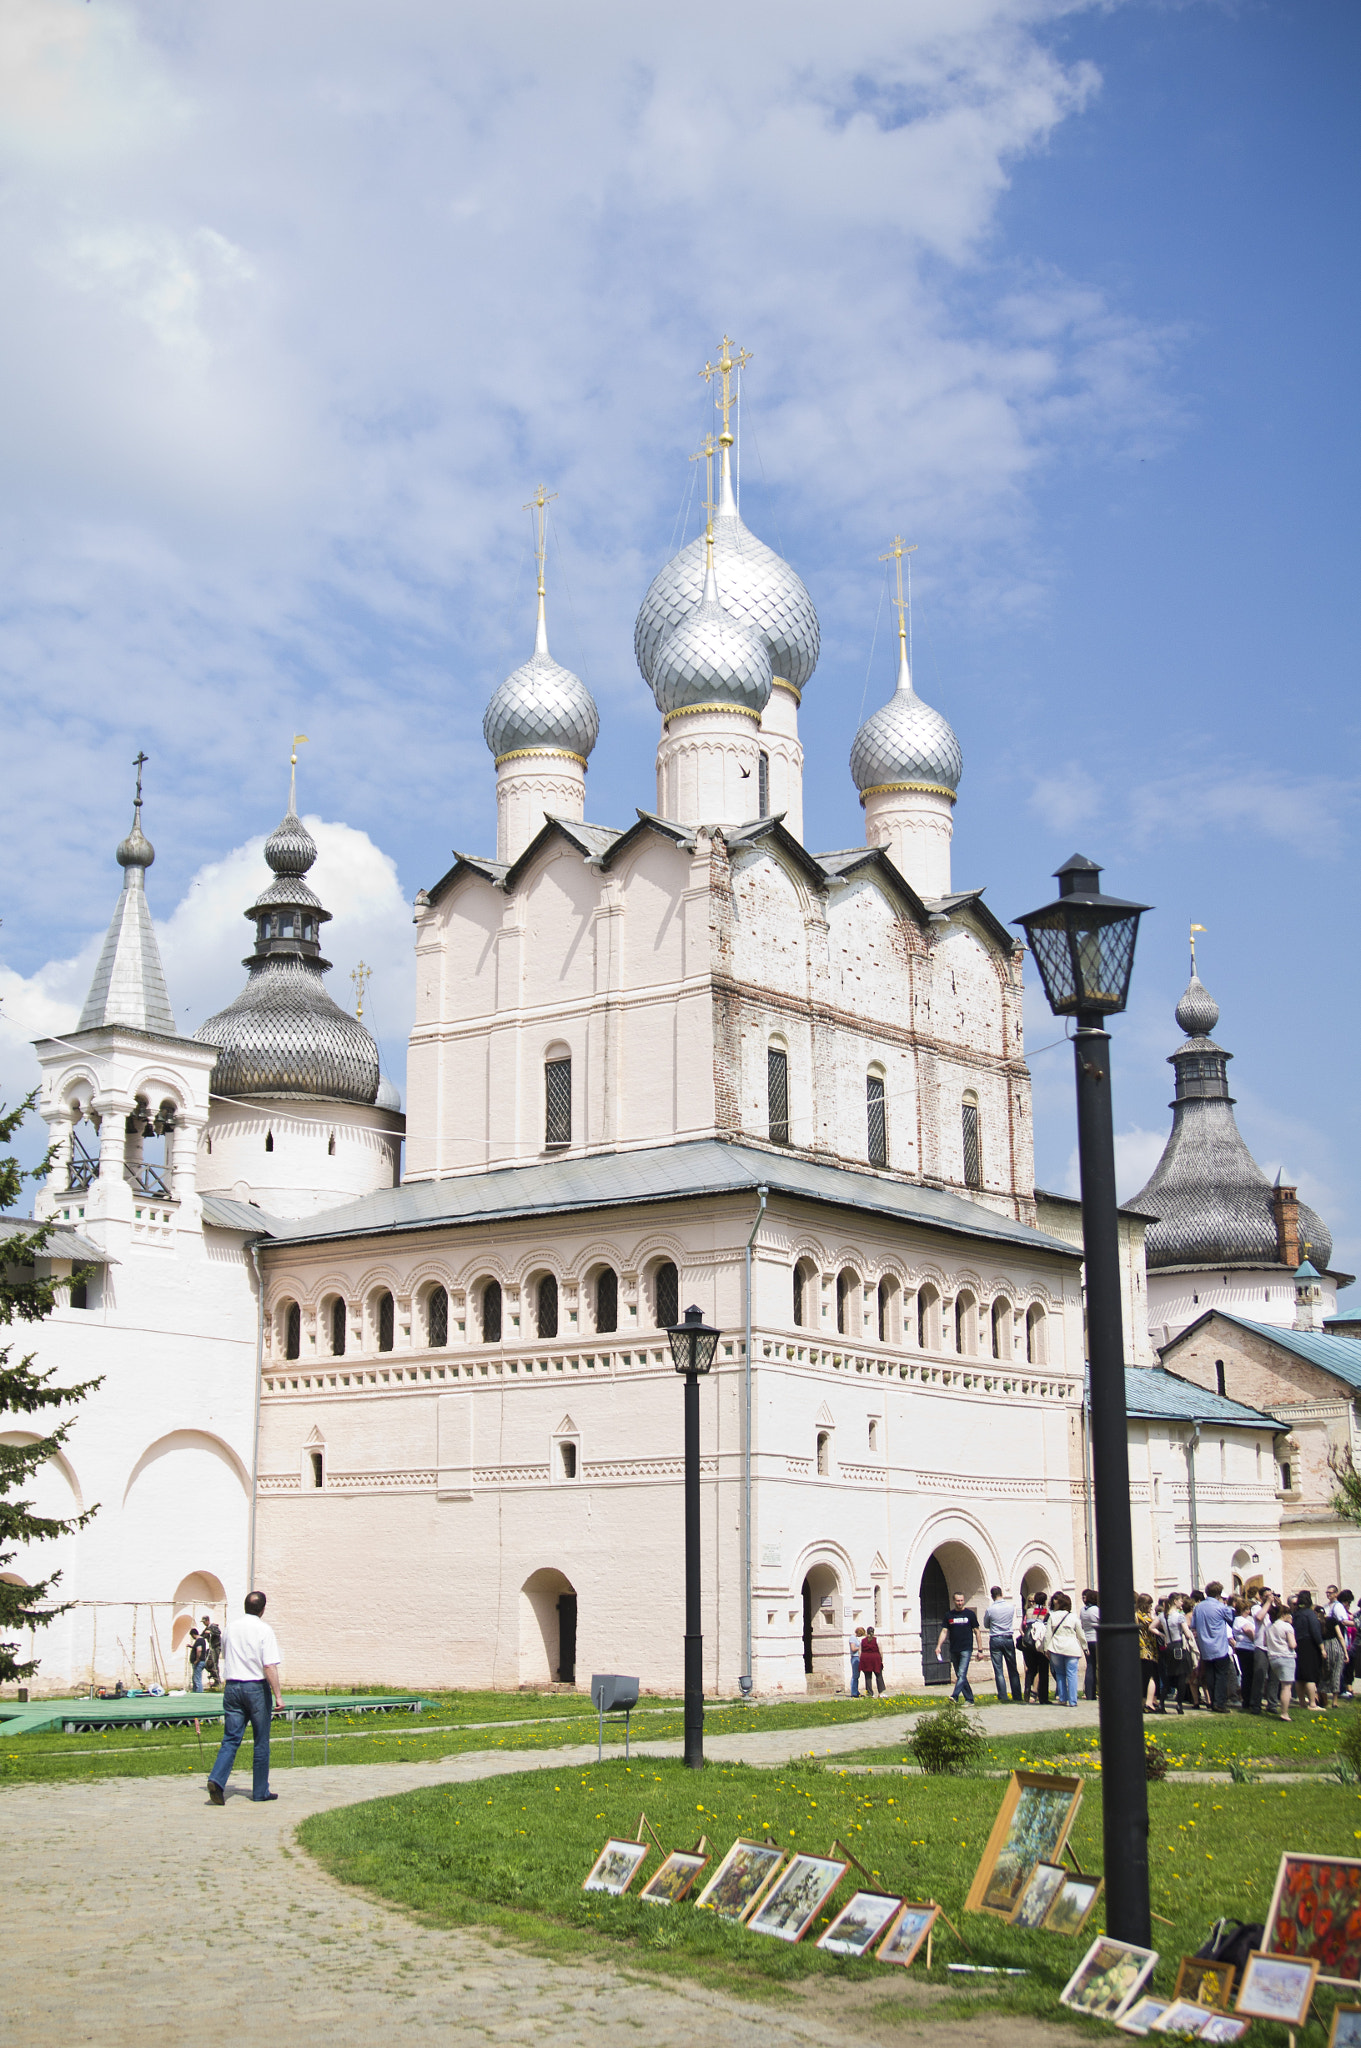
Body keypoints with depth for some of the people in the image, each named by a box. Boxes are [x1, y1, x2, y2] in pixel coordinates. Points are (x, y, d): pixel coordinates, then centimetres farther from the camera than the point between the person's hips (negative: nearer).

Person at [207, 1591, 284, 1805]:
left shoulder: (231, 1627, 7)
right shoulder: (264, 1629, -9)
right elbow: (270, 1666, -16)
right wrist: (278, 1695, -15)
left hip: (232, 1686, 4)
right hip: (257, 1687, -4)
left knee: (231, 1739, 4)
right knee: (261, 1742, 7)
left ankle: (217, 1779, -18)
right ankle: (260, 1791, 13)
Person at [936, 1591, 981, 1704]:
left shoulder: (970, 1614, 3)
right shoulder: (949, 1616, 10)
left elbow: (977, 1632, 5)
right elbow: (944, 1632, 7)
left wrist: (980, 1650, 1)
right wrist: (939, 1646, -7)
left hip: (966, 1649, -4)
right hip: (953, 1650, 4)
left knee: (962, 1674, -16)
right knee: (959, 1676, 5)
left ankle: (954, 1696, -26)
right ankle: (970, 1700, 12)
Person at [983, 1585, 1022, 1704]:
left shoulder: (990, 1609, -10)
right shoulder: (1011, 1606, -2)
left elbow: (986, 1625, 6)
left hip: (995, 1640, -3)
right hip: (1009, 1640, 3)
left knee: (998, 1671, 0)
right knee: (1013, 1669, 11)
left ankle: (1003, 1697, -4)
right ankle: (1017, 1696, 12)